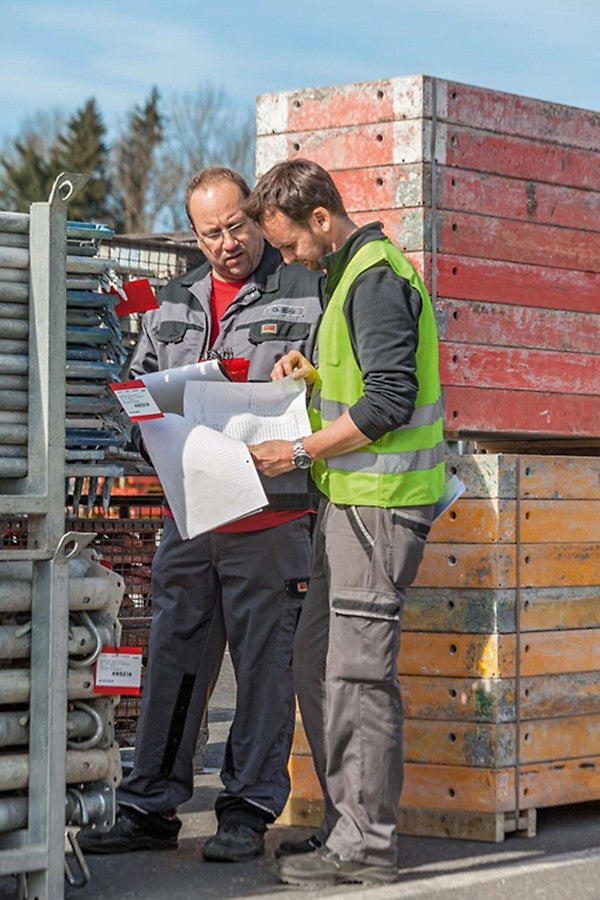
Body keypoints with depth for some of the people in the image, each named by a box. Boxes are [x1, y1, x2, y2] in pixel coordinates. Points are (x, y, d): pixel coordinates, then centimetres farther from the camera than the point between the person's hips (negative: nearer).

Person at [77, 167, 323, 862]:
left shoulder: (307, 293, 0)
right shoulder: (174, 302, 17)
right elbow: (140, 384, 21)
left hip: (269, 519, -5)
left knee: (264, 662, 1)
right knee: (172, 660, 8)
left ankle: (248, 811, 10)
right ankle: (149, 808, 15)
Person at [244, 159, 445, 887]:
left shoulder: (376, 280, -14)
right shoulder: (350, 272, 18)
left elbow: (388, 401, -21)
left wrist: (300, 452, -16)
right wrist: (315, 375, 9)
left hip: (378, 501, -10)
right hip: (353, 498, 10)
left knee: (357, 670, -7)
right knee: (315, 662, 13)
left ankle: (366, 845, 0)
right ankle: (347, 823, 20)